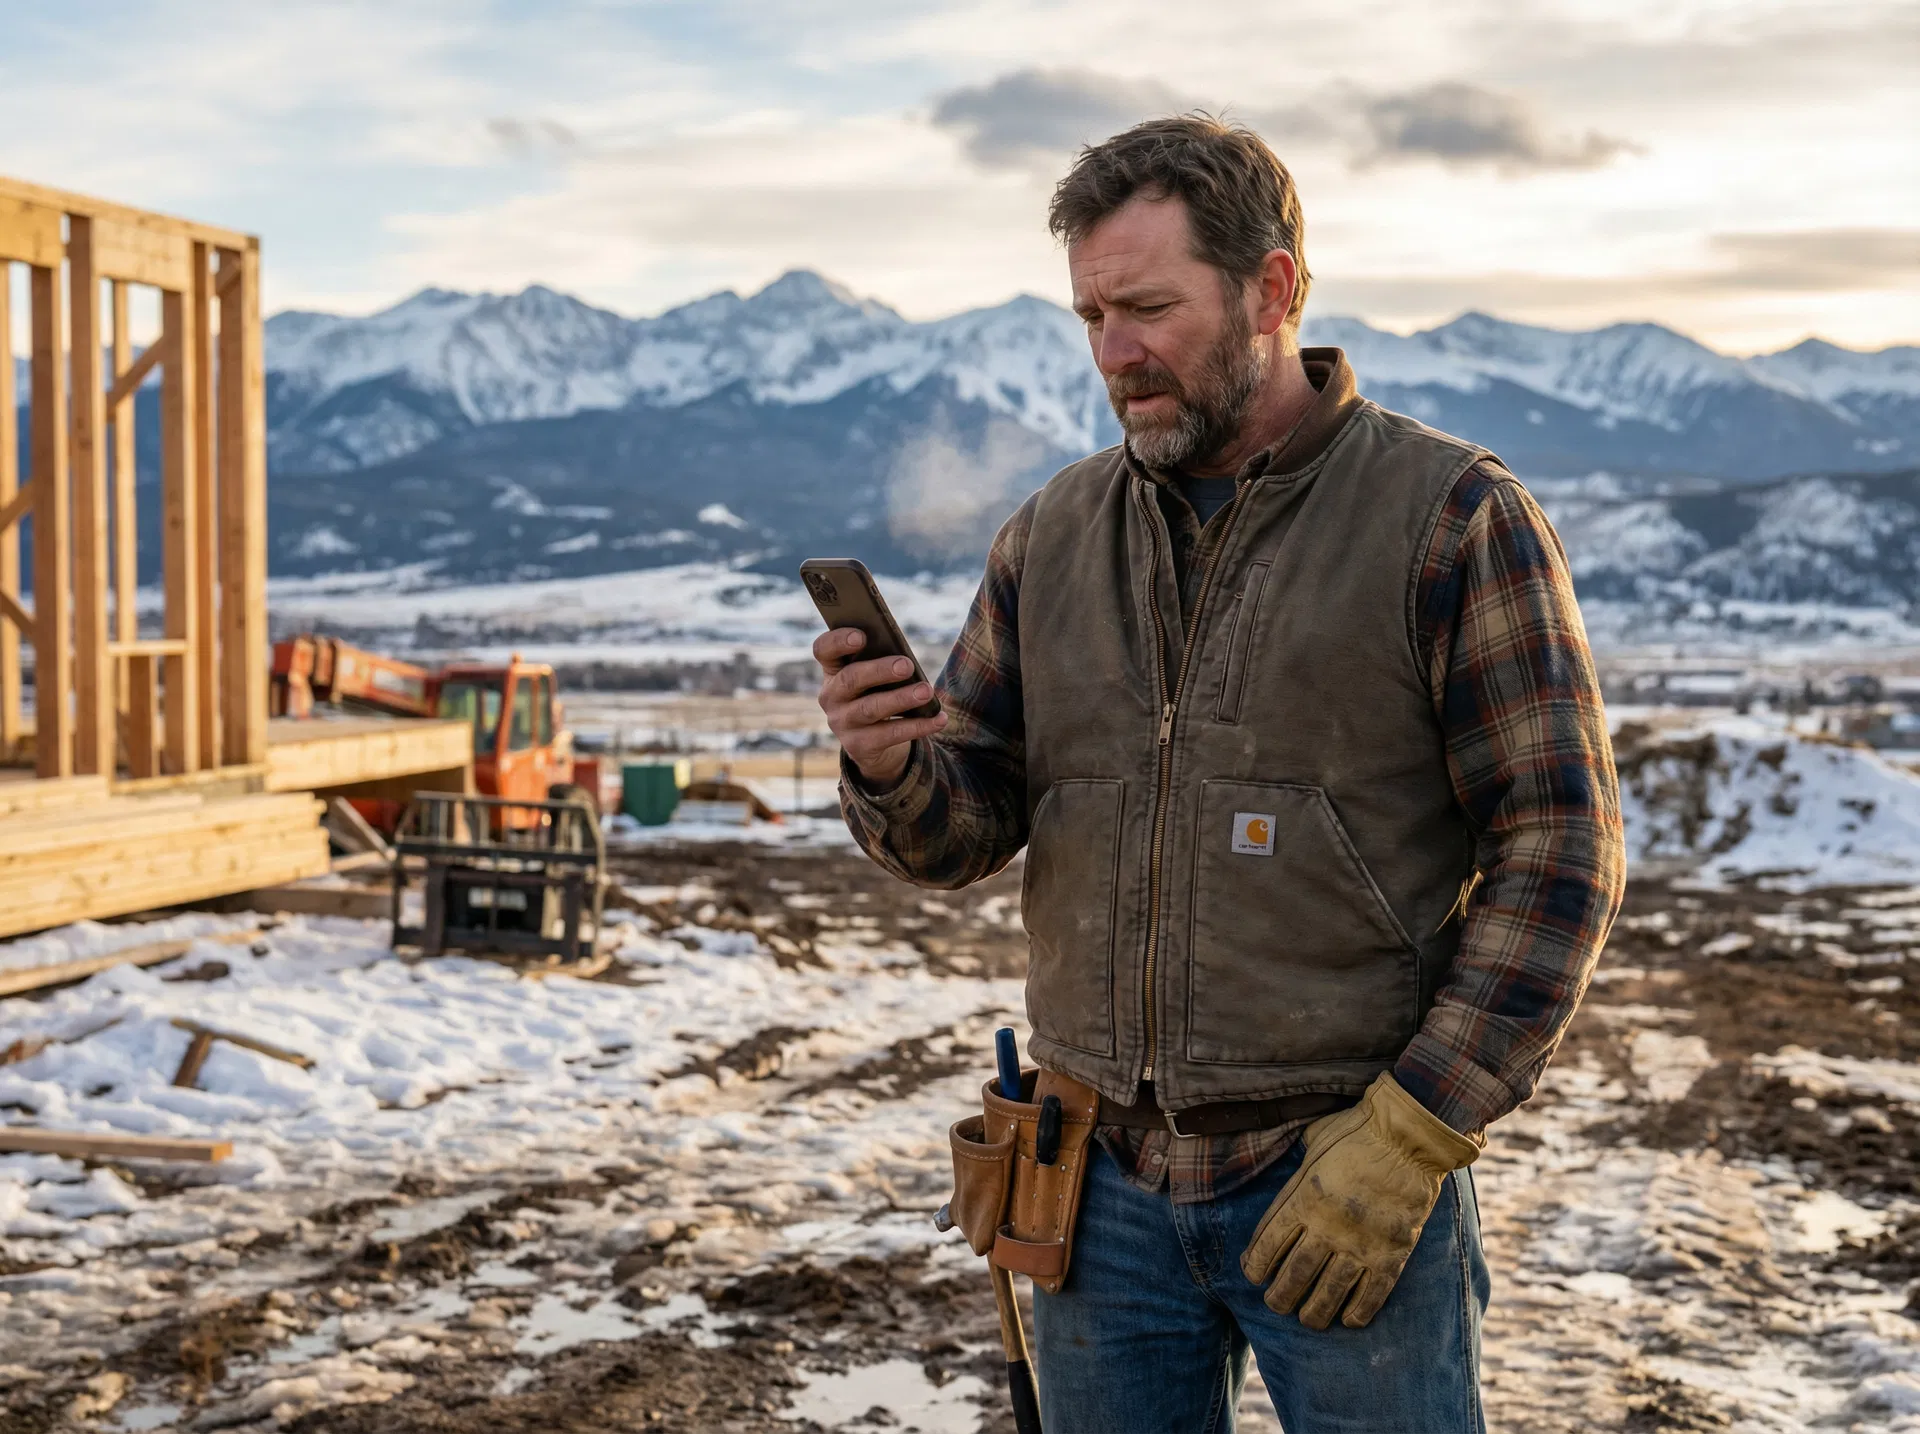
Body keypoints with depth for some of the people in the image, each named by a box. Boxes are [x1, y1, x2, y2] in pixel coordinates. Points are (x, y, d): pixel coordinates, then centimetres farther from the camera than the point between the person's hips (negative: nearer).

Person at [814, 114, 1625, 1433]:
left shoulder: (1456, 519, -7)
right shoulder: (1053, 535, 7)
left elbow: (1558, 854, -9)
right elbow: (966, 831, 7)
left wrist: (1412, 1135, -15)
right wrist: (891, 765, -16)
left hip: (1354, 1182, -4)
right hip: (1109, 1179, 4)